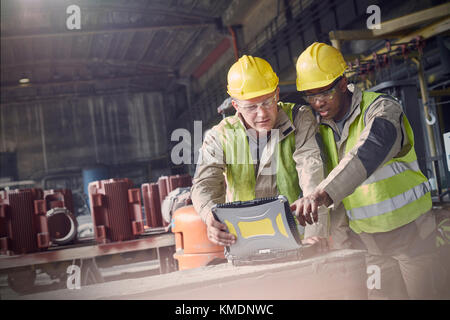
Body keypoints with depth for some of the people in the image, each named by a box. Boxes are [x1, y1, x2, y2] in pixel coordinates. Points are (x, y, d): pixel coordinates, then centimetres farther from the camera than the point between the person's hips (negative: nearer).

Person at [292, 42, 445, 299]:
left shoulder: (382, 109, -16)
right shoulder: (319, 128, 2)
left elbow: (368, 153, -36)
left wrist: (323, 193, -52)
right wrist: (342, 245, -1)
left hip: (408, 228, -3)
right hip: (363, 237, 4)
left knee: (422, 294, 4)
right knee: (381, 295, 4)